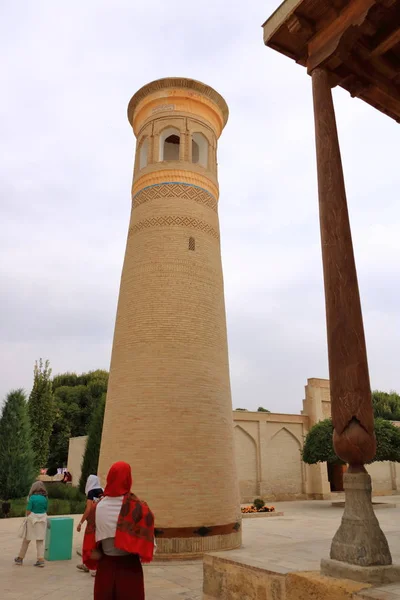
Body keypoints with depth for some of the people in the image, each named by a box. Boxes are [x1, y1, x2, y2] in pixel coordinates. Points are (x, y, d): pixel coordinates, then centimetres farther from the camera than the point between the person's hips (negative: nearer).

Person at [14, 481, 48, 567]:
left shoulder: (32, 497, -12)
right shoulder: (45, 498, -1)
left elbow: (28, 511, -11)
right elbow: (46, 510, 2)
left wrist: (28, 518, 6)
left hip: (32, 519, -3)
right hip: (42, 519, 3)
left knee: (26, 540, 15)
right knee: (40, 540, 9)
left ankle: (20, 558, 27)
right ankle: (41, 560, 3)